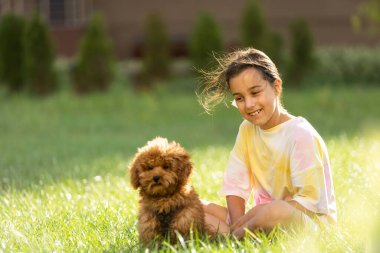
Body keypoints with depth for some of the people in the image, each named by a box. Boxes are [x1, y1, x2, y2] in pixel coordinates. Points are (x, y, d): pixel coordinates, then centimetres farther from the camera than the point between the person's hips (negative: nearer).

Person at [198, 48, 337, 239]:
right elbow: (234, 188, 4)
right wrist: (239, 226, -15)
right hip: (261, 217, 8)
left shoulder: (300, 134, -13)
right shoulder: (247, 130, 9)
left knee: (277, 210, -42)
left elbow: (311, 201, -18)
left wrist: (257, 212, -24)